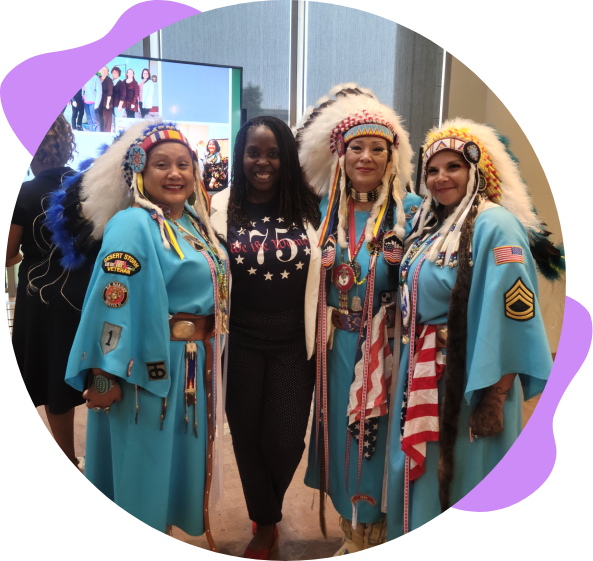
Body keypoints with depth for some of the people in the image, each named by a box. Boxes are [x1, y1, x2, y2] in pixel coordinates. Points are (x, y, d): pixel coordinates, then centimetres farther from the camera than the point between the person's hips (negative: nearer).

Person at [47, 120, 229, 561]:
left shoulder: (196, 225, 9)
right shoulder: (132, 226, -16)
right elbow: (112, 303, -21)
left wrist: (209, 356, 14)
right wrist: (106, 376, -23)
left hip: (196, 370, 8)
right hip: (149, 370, -8)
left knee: (182, 461, 22)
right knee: (144, 471, 8)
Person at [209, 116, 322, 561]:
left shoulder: (308, 208, 1)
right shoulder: (221, 208, -2)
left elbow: (324, 269, 9)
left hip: (294, 344, 0)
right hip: (241, 343, 0)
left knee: (286, 441, 3)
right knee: (247, 437, 11)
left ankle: (267, 510, 38)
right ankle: (265, 523, 38)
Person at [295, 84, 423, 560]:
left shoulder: (410, 211, -6)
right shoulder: (330, 211, 5)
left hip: (383, 350, -4)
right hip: (336, 350, 4)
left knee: (372, 444, 7)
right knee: (341, 439, 15)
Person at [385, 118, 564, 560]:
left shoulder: (494, 226, -14)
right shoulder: (430, 228, 11)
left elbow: (512, 314, -19)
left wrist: (495, 396, -21)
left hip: (469, 380, -7)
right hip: (423, 380, 8)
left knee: (464, 482, 7)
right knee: (425, 478, 19)